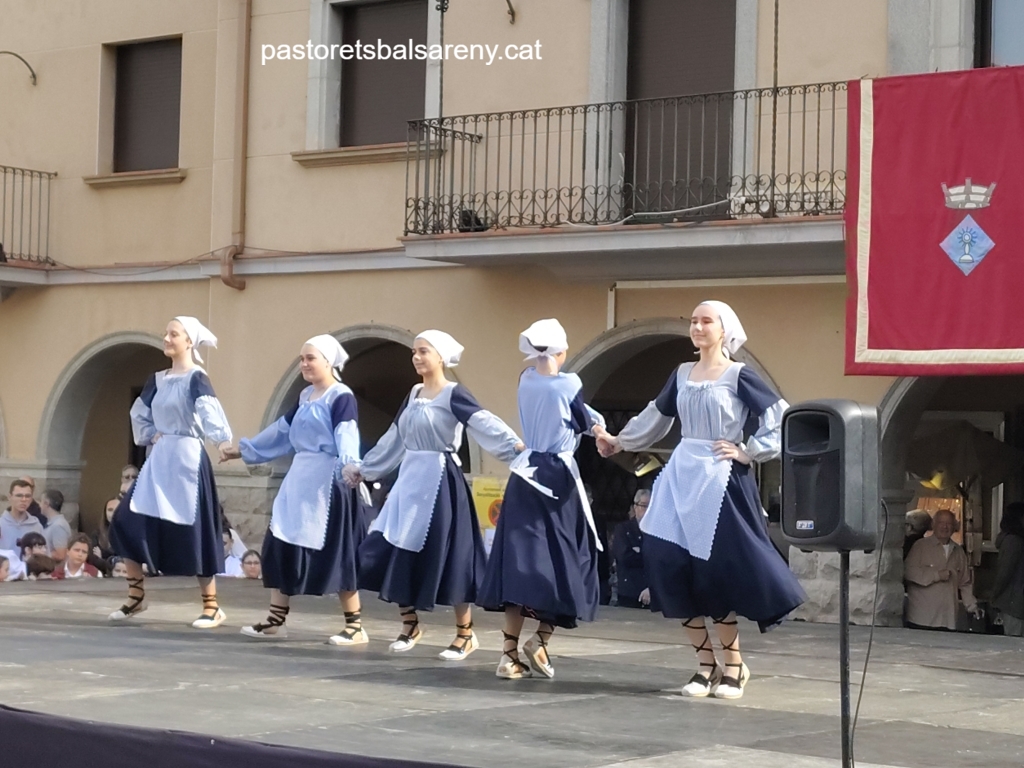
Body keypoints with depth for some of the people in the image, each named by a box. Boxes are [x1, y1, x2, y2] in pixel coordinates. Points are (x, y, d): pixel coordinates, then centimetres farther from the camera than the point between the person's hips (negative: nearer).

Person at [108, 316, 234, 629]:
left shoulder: (196, 378, -10)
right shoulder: (158, 379, 12)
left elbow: (210, 412, -27)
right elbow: (139, 412, 24)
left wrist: (223, 441, -37)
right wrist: (151, 436, 9)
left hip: (187, 458, -8)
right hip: (159, 458, 8)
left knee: (191, 531, -4)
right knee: (127, 523, 2)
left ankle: (212, 607, 6)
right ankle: (136, 597, 13)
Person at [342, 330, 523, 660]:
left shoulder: (453, 394, -8)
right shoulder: (414, 394, 14)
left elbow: (486, 424, -22)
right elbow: (393, 440, 23)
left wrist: (517, 446, -38)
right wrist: (362, 469, 28)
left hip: (440, 481, -7)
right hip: (409, 480, 7)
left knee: (445, 555, -5)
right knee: (396, 552, 4)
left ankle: (465, 634, 5)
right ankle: (410, 626, 17)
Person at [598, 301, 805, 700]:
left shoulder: (739, 376, -5)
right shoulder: (682, 374, 12)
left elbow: (781, 420, -8)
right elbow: (656, 417, 25)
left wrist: (747, 453, -9)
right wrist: (619, 442, 27)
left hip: (720, 481, -6)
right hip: (680, 476, 6)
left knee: (715, 571, -7)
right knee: (672, 567, -2)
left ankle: (734, 666, 9)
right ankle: (706, 663, 9)